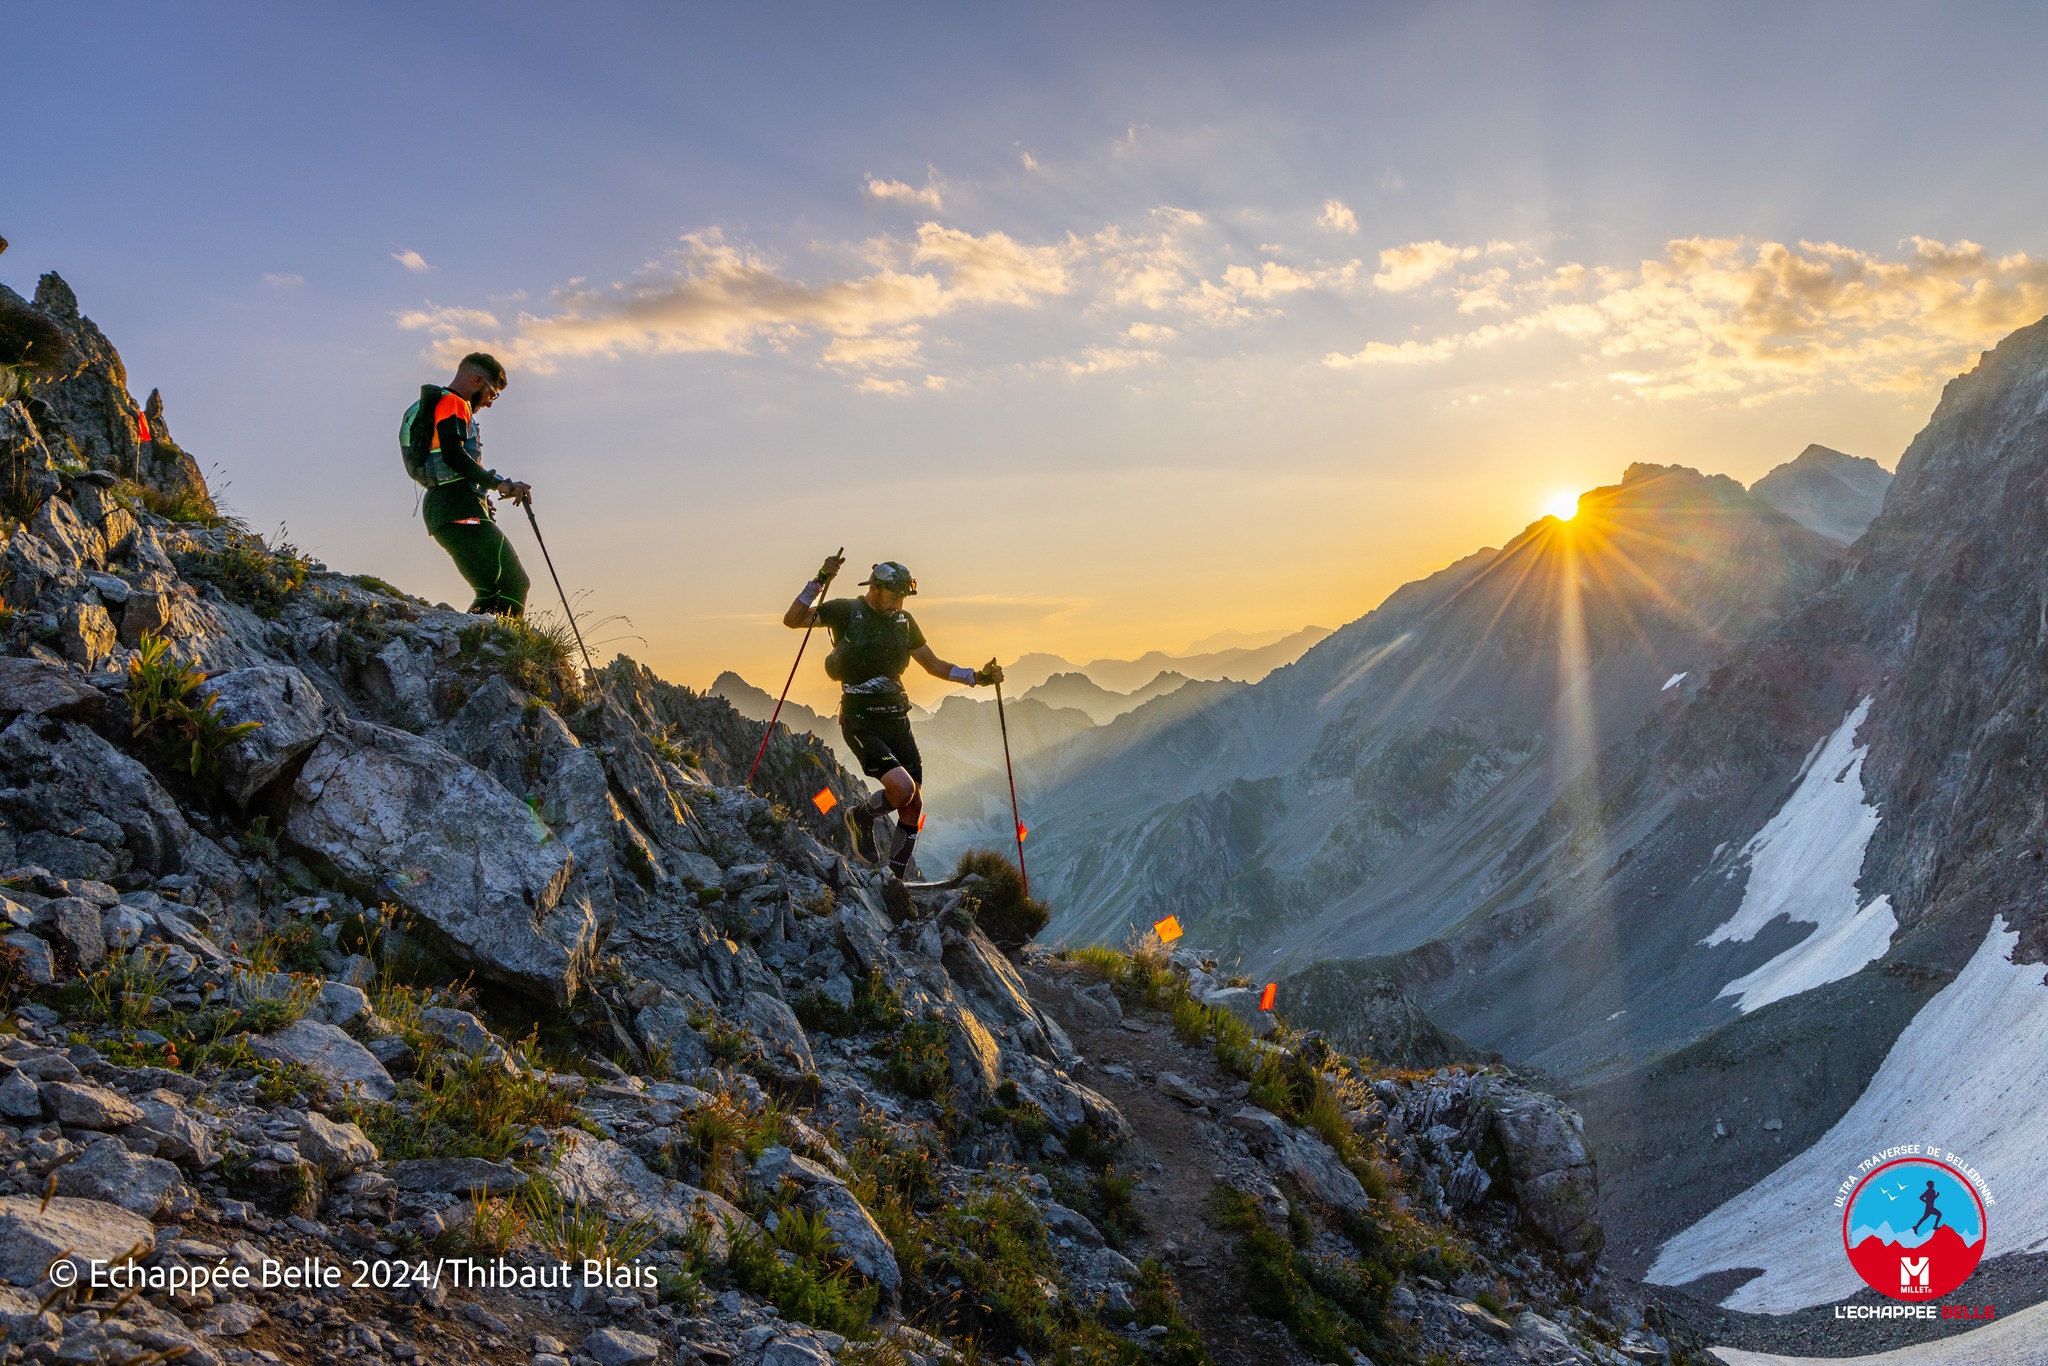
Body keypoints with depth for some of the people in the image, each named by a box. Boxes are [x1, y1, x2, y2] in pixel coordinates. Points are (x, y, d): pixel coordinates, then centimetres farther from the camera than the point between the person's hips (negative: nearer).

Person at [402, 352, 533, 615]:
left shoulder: (433, 406, 29)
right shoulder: (453, 404, -3)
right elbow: (453, 454, -20)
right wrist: (498, 483, -19)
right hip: (460, 512, -10)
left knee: (491, 593, 9)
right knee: (515, 585, -15)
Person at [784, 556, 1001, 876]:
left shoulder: (903, 621, 10)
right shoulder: (846, 611, -6)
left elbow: (934, 665, 18)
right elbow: (792, 620, -14)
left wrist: (977, 676, 7)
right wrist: (820, 581, -24)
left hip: (898, 721, 6)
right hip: (861, 724, -6)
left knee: (914, 805, 2)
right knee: (902, 788, -24)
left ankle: (894, 878, 19)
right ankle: (862, 817, 9)